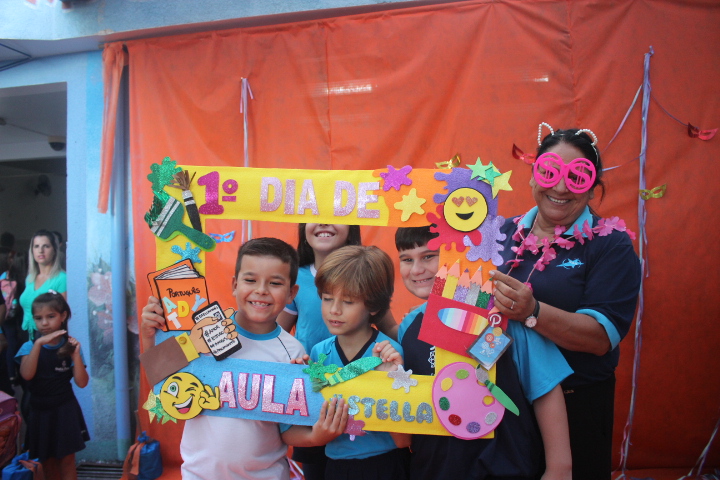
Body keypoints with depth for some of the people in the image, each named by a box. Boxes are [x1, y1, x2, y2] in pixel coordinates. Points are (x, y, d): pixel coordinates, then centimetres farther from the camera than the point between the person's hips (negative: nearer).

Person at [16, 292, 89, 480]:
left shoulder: (69, 346, -7)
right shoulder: (29, 347, -5)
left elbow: (82, 383, -11)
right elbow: (26, 374, -24)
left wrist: (75, 354, -22)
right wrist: (39, 343, -30)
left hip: (65, 410, -1)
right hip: (40, 411, 1)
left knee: (66, 461, 6)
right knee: (47, 462, 16)